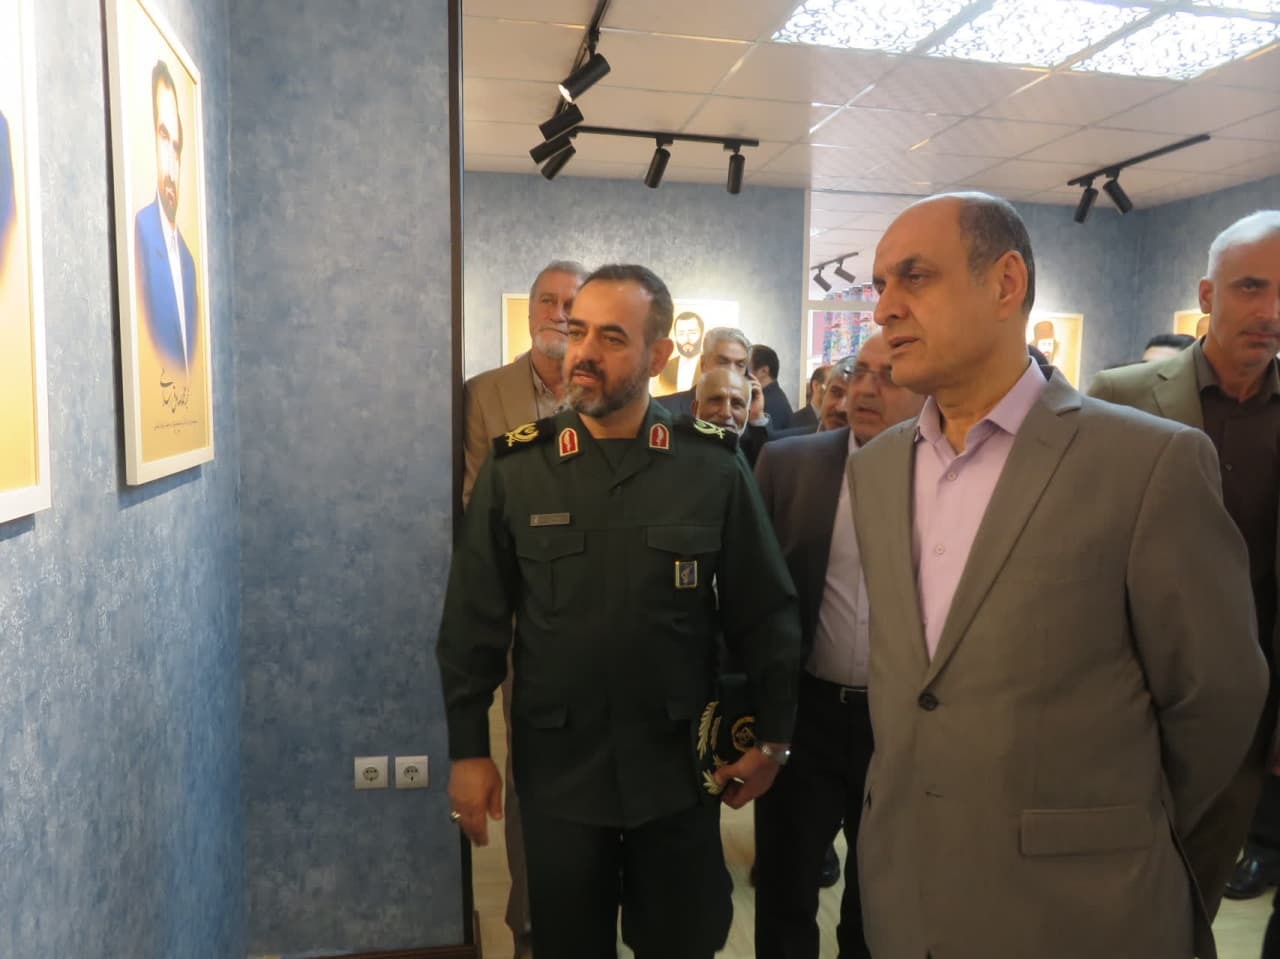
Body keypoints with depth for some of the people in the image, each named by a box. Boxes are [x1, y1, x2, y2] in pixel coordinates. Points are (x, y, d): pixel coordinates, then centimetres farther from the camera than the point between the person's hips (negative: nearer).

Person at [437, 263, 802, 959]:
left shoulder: (715, 468, -8)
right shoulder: (514, 470, -6)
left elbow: (765, 614, -2)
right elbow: (472, 623, -2)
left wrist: (772, 738, 1)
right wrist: (467, 752, -1)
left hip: (679, 766, 0)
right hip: (558, 768, 1)